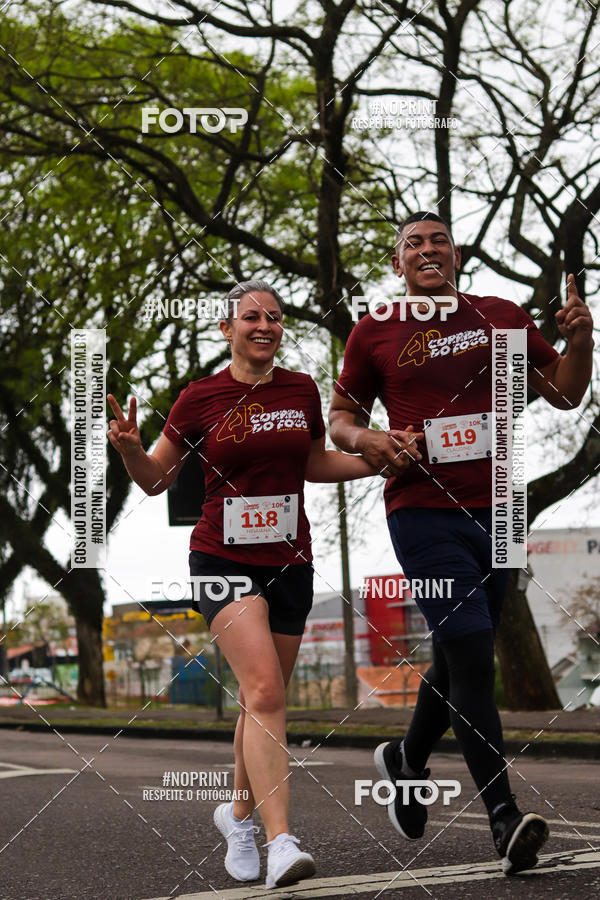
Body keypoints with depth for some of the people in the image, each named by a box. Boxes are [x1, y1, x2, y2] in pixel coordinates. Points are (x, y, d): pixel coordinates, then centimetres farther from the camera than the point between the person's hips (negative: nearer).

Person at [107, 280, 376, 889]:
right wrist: (128, 449, -17)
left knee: (262, 701, 12)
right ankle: (280, 843, -25)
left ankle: (239, 812, 35)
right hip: (222, 559, -4)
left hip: (289, 562, 4)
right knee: (264, 690, -21)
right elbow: (156, 479, 4)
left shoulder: (301, 392, 6)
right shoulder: (200, 398, -4)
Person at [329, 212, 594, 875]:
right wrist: (365, 438, -10)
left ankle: (407, 760, 41)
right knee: (470, 652, -16)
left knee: (458, 659, 15)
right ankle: (504, 819, -15)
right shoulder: (375, 334, 4)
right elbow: (340, 415, 12)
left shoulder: (502, 317, 11)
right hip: (422, 513, -4)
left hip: (492, 509, 4)